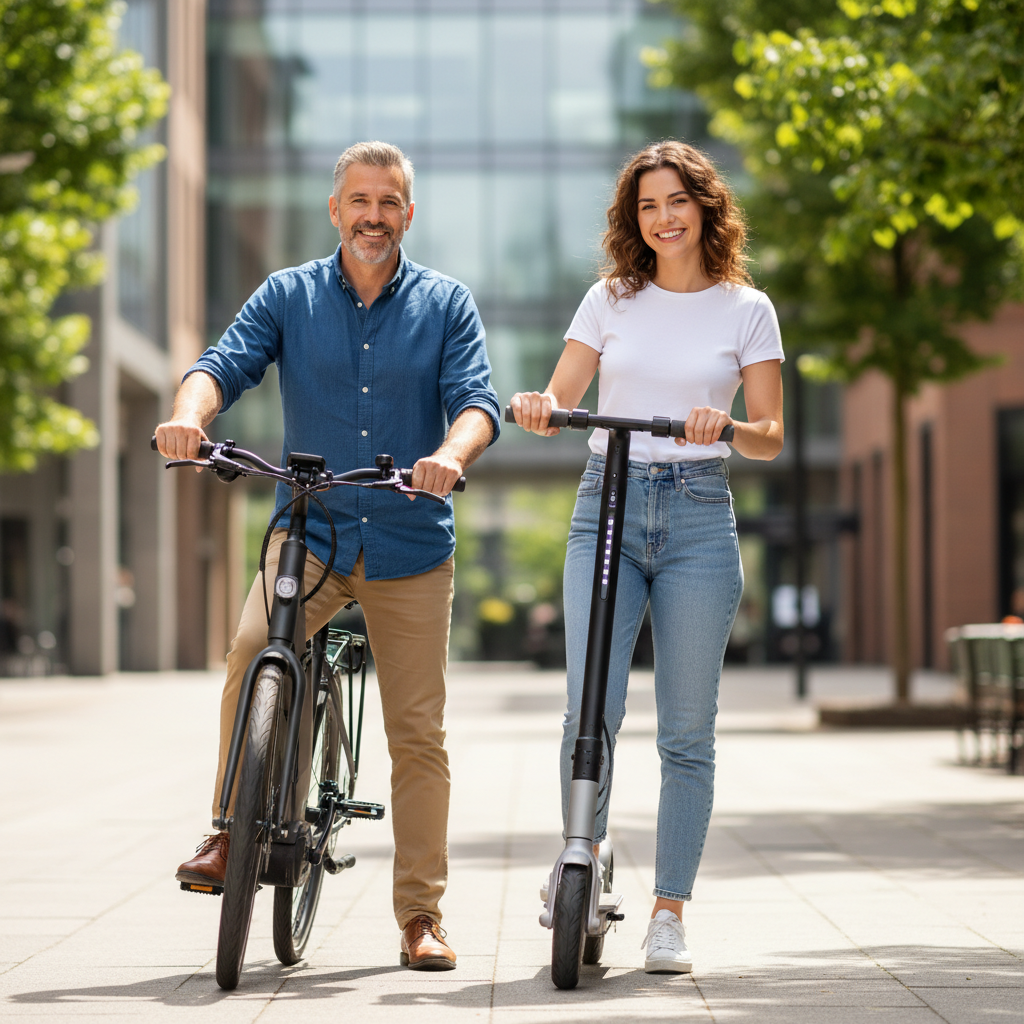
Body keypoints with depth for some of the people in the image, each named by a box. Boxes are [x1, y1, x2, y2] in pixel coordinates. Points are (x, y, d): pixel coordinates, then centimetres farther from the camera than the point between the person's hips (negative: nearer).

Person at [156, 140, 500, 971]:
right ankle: (231, 832, -9)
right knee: (252, 654, -28)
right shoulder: (288, 296, 7)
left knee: (418, 734, 1)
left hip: (411, 544, 0)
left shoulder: (446, 304, 6)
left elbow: (477, 400, -6)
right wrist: (190, 413, -30)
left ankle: (421, 914, 12)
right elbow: (226, 364, -6)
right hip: (309, 531, 0)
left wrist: (451, 454, -30)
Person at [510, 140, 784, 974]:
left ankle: (669, 913, 9)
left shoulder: (746, 308, 5)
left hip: (699, 514, -1)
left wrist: (726, 426, -19)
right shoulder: (611, 299, 10)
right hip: (606, 506, 1)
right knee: (591, 710, -13)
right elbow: (559, 404, 10)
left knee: (688, 730, 0)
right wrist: (536, 406, -13)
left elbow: (771, 437, 3)